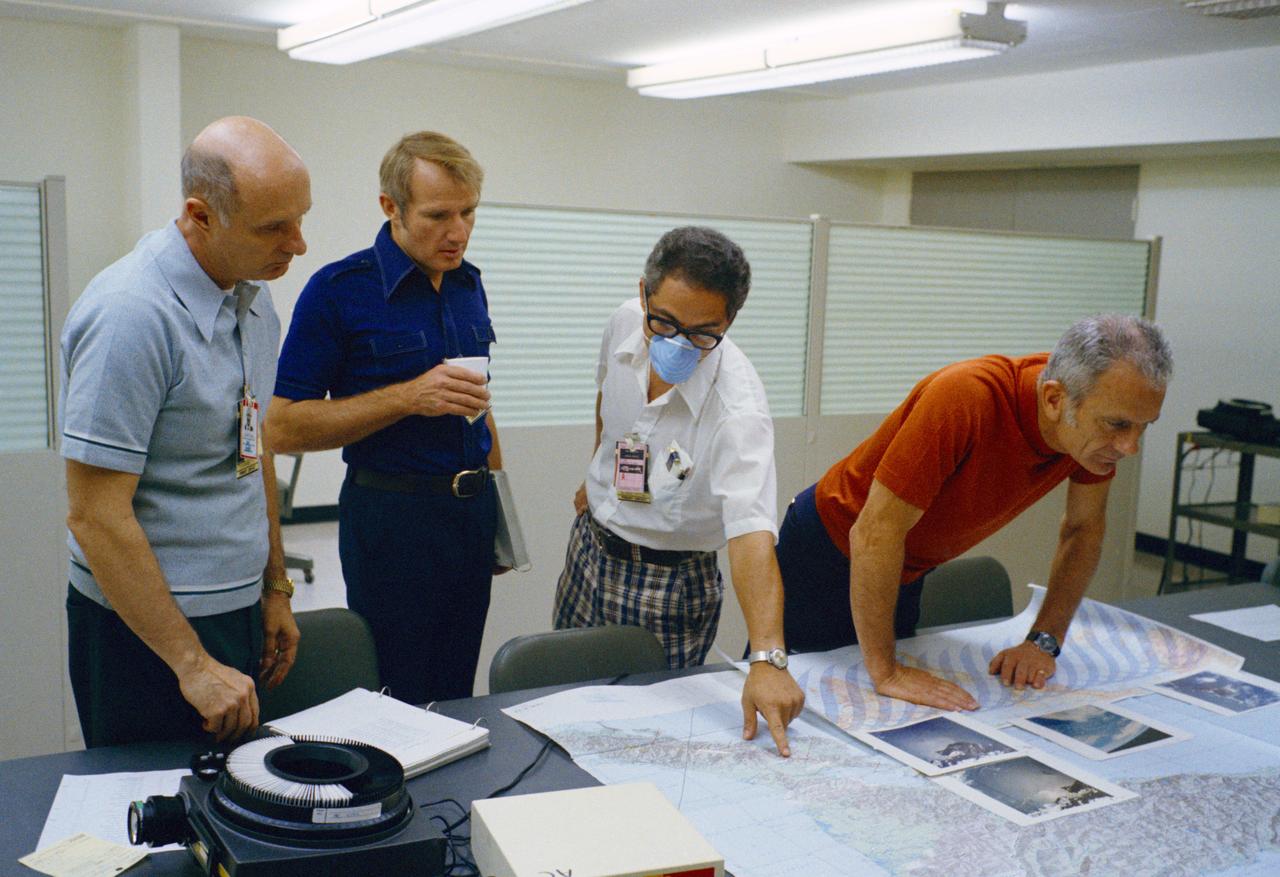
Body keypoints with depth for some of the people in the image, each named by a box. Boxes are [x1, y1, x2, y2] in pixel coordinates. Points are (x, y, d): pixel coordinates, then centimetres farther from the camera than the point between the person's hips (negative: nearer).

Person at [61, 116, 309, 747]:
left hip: (240, 614, 8)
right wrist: (192, 664, -20)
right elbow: (95, 516, -22)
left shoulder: (254, 298, 5)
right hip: (147, 630, -7)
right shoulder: (131, 315, -22)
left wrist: (275, 588, 15)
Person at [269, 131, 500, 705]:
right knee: (398, 706, 2)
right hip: (392, 513, -6)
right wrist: (408, 398, -21)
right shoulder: (338, 290, -11)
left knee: (456, 699, 13)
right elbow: (286, 427, -13)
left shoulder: (468, 283, 9)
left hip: (472, 508, 6)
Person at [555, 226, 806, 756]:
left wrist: (767, 658, -53)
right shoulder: (627, 324, -13)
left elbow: (751, 532, -42)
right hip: (589, 543, 6)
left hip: (668, 582, -6)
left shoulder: (737, 405, -32)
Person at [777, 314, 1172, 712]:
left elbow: (1083, 528, -2)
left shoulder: (1098, 423, -18)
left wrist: (1044, 641, -10)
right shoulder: (967, 398, -39)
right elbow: (876, 533, -35)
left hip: (907, 571, 6)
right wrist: (884, 670, -32)